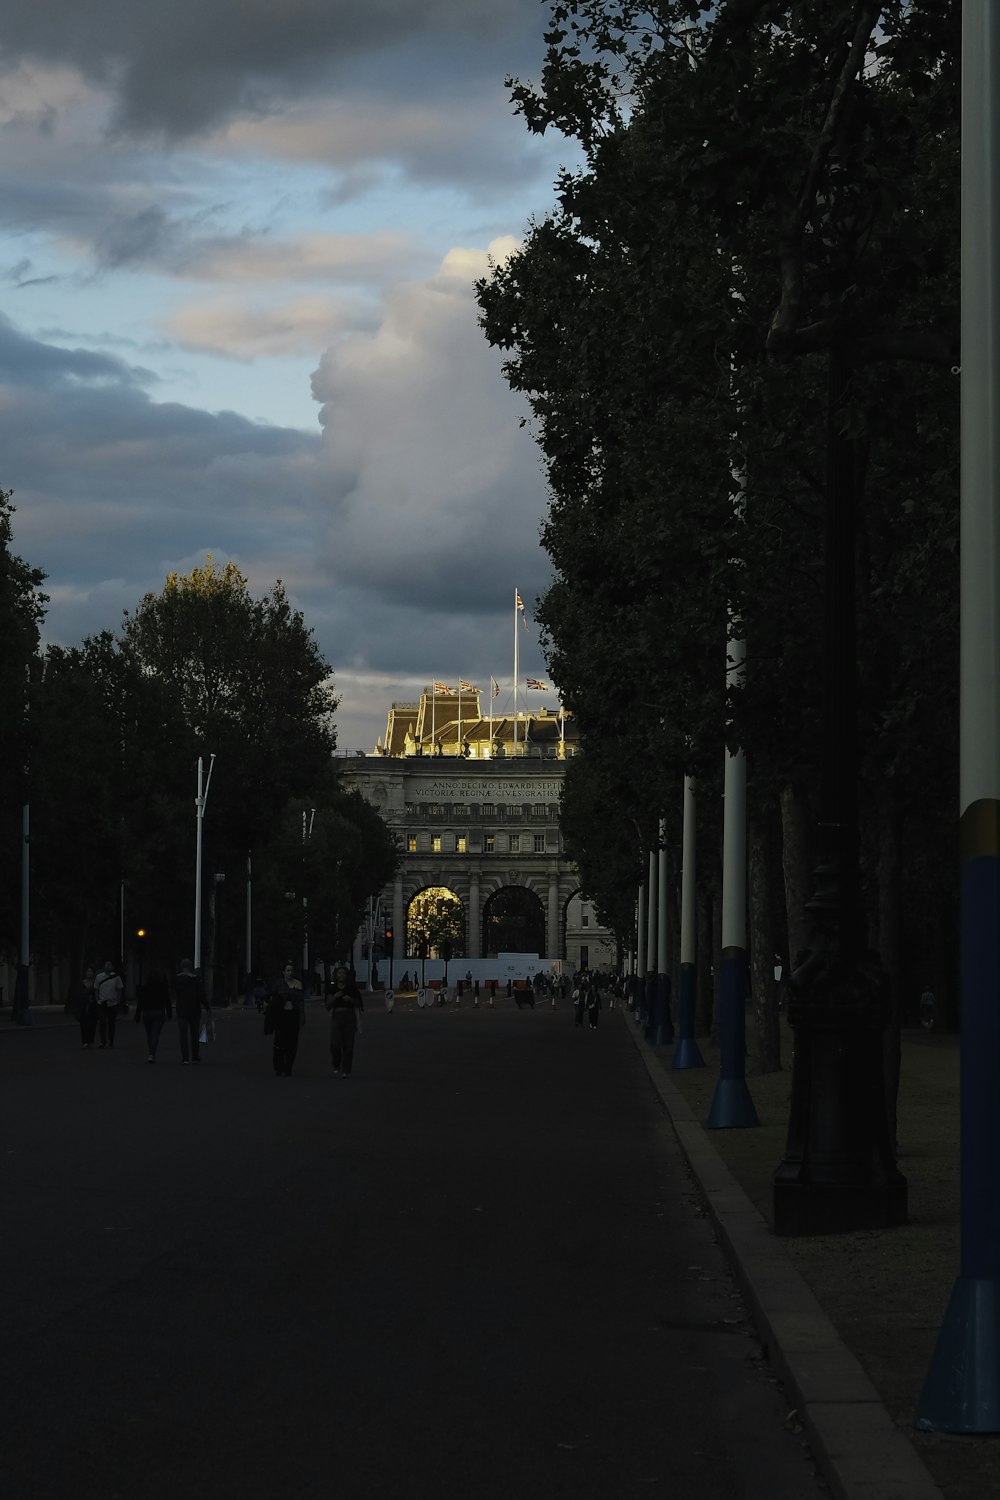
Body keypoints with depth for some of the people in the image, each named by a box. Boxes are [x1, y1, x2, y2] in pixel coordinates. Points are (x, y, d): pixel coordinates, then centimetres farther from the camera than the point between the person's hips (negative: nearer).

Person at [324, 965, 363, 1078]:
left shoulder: (352, 988, 6)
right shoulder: (332, 988, 7)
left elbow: (358, 1004, 9)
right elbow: (328, 1005, 3)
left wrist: (350, 1000, -10)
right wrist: (334, 997, -13)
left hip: (349, 1017, 0)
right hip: (336, 1017, 0)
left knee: (348, 1045, -4)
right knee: (335, 1044, -12)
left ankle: (346, 1071, 0)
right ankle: (336, 1067, 11)